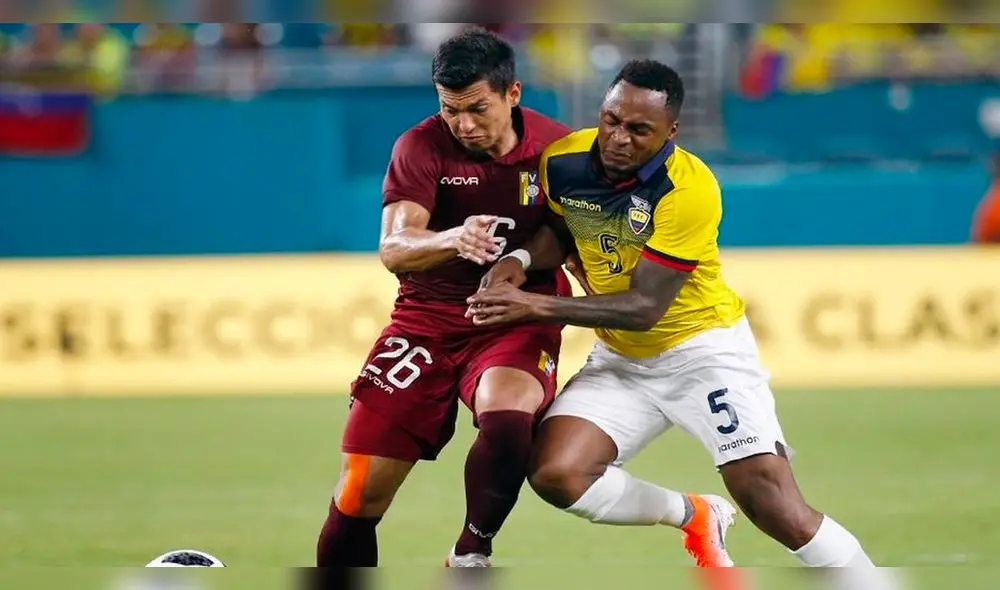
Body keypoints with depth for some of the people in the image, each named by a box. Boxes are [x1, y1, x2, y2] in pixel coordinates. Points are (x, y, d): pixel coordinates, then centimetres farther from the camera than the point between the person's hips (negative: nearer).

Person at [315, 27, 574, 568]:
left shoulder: (558, 148, -4)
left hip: (518, 321, -1)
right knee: (358, 498, -6)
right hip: (430, 317, 1)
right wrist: (454, 239, -41)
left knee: (506, 420, -35)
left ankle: (471, 556, -11)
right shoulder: (422, 147, -9)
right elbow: (393, 250, -22)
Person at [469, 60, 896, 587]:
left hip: (704, 349, -5)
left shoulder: (689, 189, -26)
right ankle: (696, 518, 11)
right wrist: (522, 260, -11)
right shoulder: (562, 162, -10)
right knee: (556, 477, -15)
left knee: (779, 513, -17)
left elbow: (645, 307, -25)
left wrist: (535, 306, -29)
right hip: (620, 358, 5)